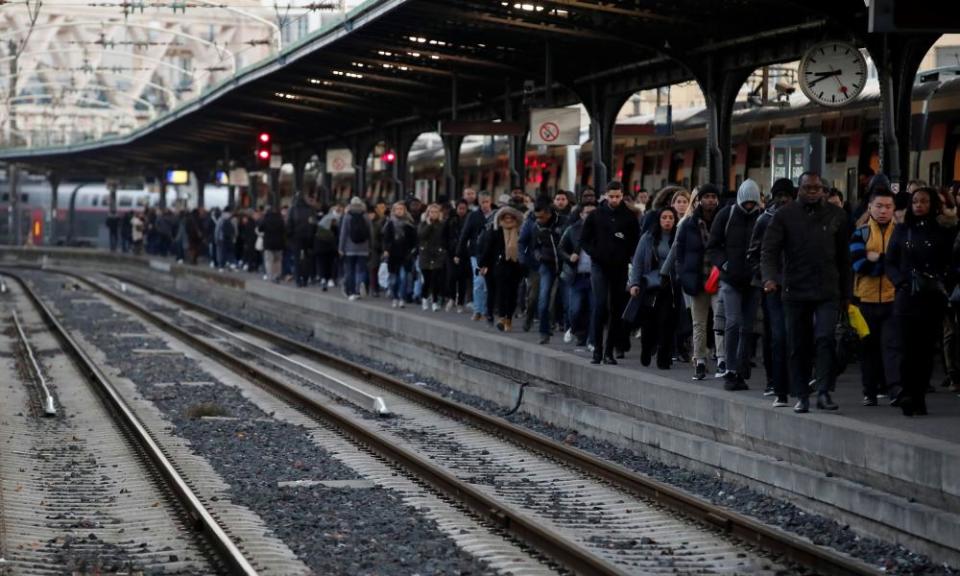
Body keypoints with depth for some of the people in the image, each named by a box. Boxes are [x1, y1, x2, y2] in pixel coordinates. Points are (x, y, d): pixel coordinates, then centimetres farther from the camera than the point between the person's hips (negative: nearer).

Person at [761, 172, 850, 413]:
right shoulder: (785, 215, 2)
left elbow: (843, 257, 12)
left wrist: (846, 293, 10)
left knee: (825, 339, -14)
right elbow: (769, 250, -5)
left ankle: (824, 393, -10)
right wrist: (770, 277, -23)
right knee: (798, 346, 5)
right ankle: (801, 396, 13)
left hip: (828, 293, 0)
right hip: (795, 291, 0)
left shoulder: (835, 215, 8)